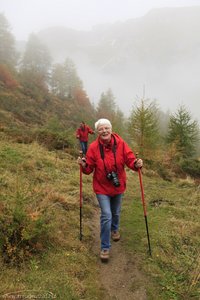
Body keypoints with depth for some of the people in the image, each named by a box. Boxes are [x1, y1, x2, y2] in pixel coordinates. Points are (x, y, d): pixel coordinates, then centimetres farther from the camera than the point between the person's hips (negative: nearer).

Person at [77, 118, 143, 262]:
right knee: (106, 216, -8)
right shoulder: (93, 147, -16)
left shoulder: (120, 143, -14)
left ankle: (115, 229, 57)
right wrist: (84, 165, -30)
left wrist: (136, 164, -34)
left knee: (116, 213, 22)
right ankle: (105, 247, 11)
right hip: (102, 187, -2)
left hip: (118, 186, 2)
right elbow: (89, 168, -10)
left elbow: (130, 159, -13)